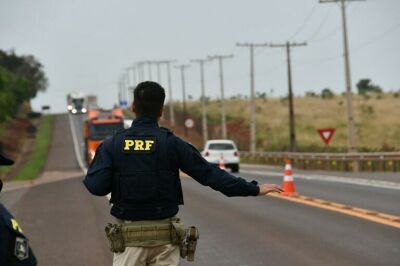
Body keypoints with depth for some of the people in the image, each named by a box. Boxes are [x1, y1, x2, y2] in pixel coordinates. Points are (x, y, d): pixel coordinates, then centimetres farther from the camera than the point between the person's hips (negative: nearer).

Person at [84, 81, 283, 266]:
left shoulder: (112, 144, -3)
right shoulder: (171, 143, -5)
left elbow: (97, 186, -11)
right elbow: (209, 173, -6)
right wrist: (254, 189, 0)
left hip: (129, 234, 0)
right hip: (164, 234, 0)